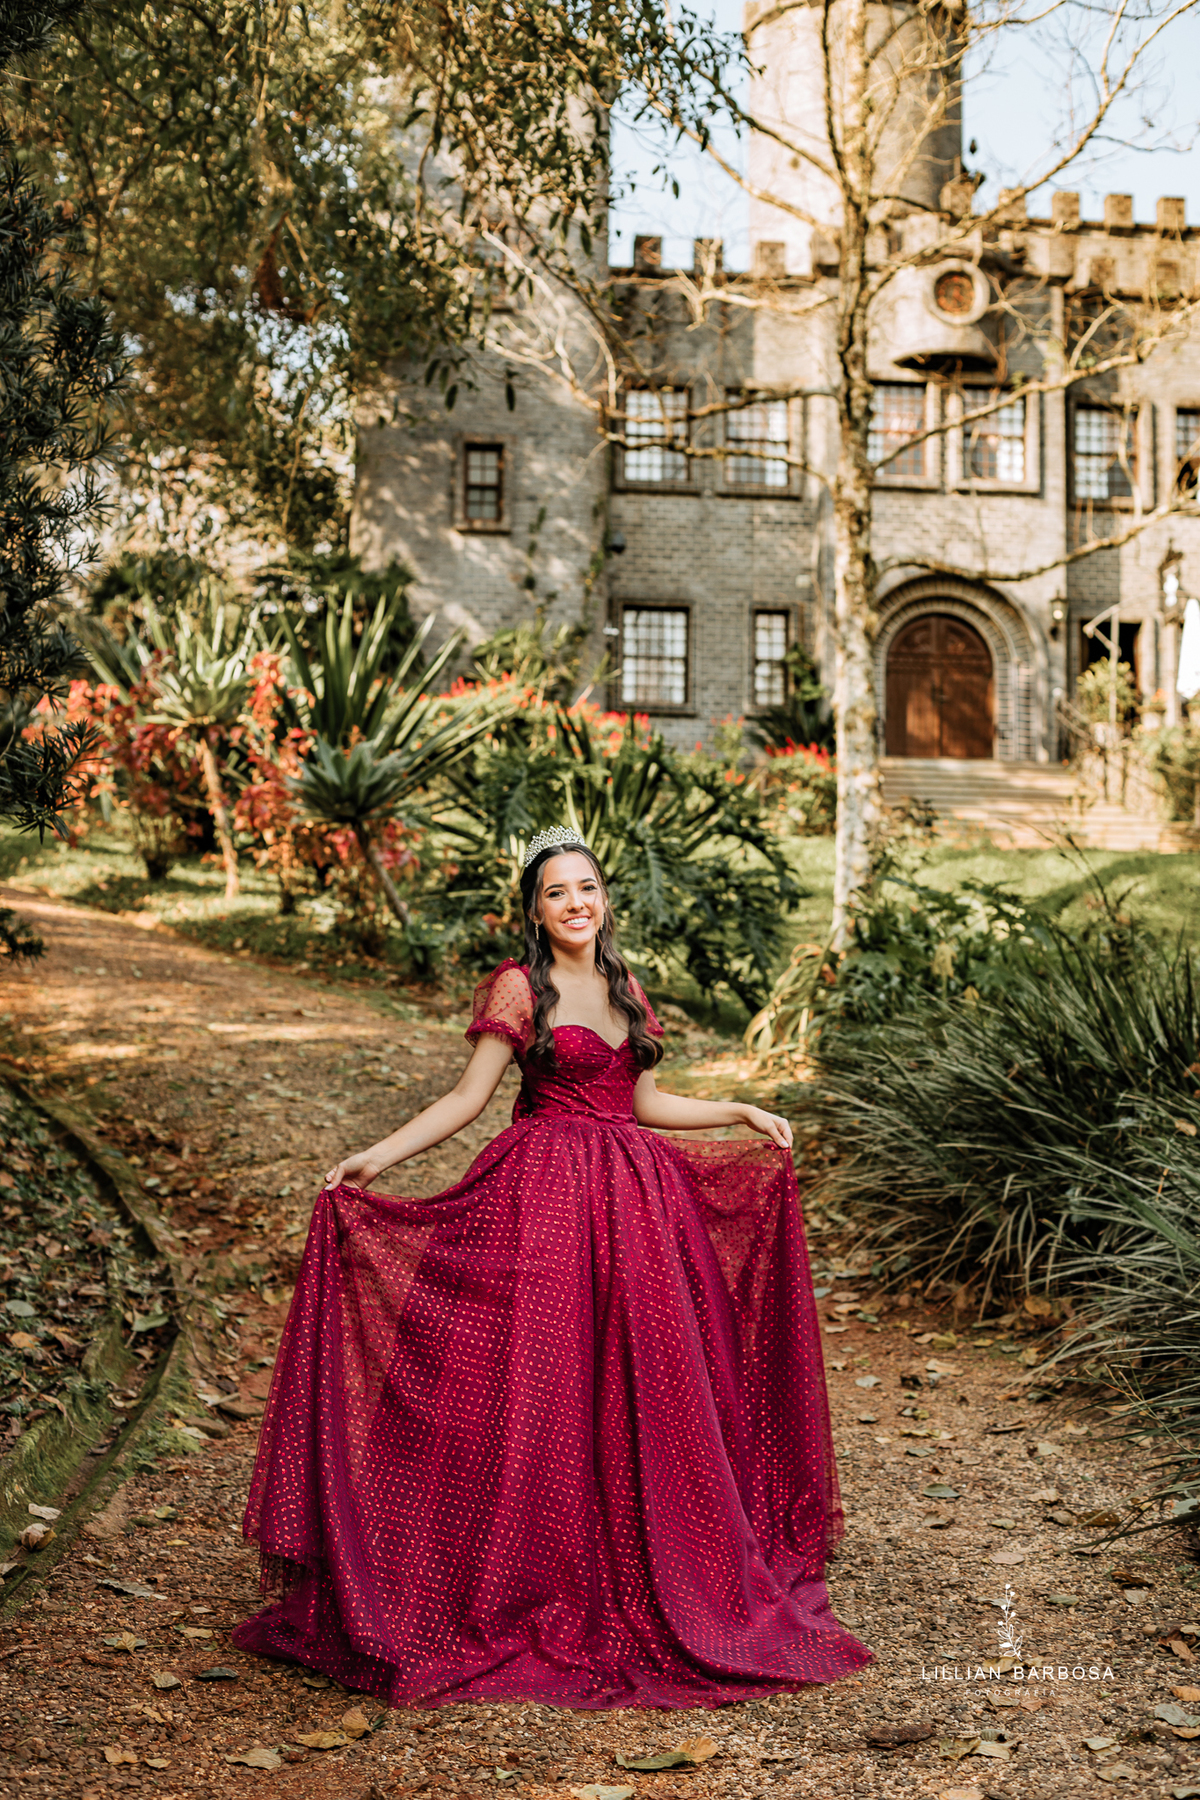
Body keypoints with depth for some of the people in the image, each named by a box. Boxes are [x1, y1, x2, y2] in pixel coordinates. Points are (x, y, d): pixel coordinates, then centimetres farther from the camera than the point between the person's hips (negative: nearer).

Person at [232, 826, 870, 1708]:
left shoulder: (624, 987, 13)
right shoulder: (519, 987, -4)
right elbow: (468, 1096, -7)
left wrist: (742, 1113, 18)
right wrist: (379, 1156, -17)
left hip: (634, 1201, 6)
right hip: (547, 1196, -6)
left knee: (637, 1385, 9)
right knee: (540, 1382, -4)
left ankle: (645, 1581, 22)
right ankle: (535, 1590, 9)